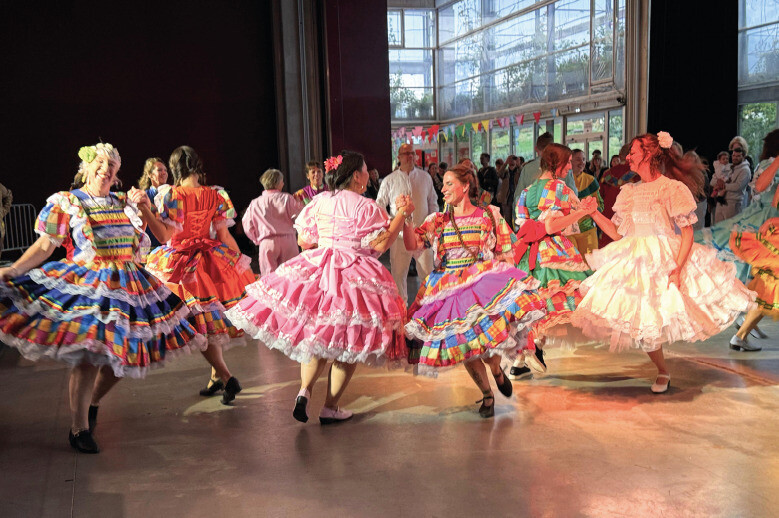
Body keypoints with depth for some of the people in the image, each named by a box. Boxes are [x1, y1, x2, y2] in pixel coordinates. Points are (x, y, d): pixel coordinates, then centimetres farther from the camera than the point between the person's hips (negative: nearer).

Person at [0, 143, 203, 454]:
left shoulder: (125, 203, 12)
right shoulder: (65, 203, 0)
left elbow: (144, 244, 18)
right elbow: (44, 246, -3)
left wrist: (145, 207, 8)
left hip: (129, 286, 5)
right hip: (86, 286, -5)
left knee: (124, 352, 6)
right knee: (89, 354, -13)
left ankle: (93, 404, 35)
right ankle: (79, 428, 5)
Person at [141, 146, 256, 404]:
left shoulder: (170, 195, -11)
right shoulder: (214, 195, -1)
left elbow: (165, 236, -15)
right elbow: (224, 235, 0)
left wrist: (146, 211, -17)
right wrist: (240, 259, 10)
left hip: (182, 263, -4)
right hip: (213, 262, 4)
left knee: (199, 323, 2)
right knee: (214, 317, 16)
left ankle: (226, 377, -7)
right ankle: (216, 376, 24)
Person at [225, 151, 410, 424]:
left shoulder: (319, 202, 6)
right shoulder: (367, 207, -8)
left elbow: (303, 241, 10)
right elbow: (380, 245, -13)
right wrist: (402, 213, -6)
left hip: (317, 272, 5)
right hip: (354, 278, -5)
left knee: (314, 337, 18)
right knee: (347, 344, 6)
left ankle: (305, 390, -1)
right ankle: (331, 408, 9)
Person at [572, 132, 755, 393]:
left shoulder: (673, 188, -7)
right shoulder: (628, 192, 11)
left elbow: (688, 234, -11)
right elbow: (618, 233, 13)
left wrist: (677, 269, -21)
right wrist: (594, 213, 4)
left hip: (665, 262, -5)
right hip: (634, 262, 5)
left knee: (661, 318, -14)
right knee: (640, 323, 2)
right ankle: (663, 373, 22)